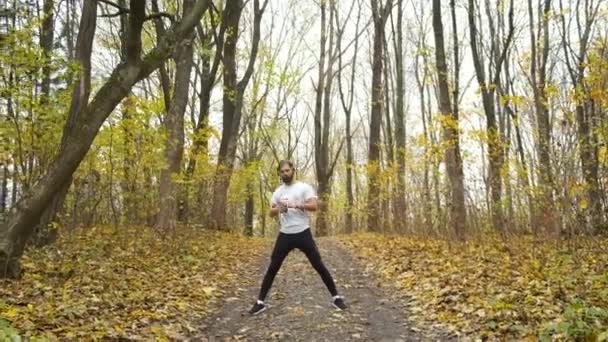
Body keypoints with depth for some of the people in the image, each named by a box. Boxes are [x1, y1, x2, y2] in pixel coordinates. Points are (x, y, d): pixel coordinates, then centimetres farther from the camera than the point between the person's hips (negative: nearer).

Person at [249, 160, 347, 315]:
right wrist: (278, 209, -10)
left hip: (303, 233, -3)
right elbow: (271, 213, 13)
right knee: (272, 268, 4)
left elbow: (314, 206, -16)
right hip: (285, 235, 3)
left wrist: (295, 205, -28)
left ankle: (336, 297, 14)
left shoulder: (304, 187, -3)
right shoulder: (278, 191, 10)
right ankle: (260, 302, 12)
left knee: (319, 265, 1)